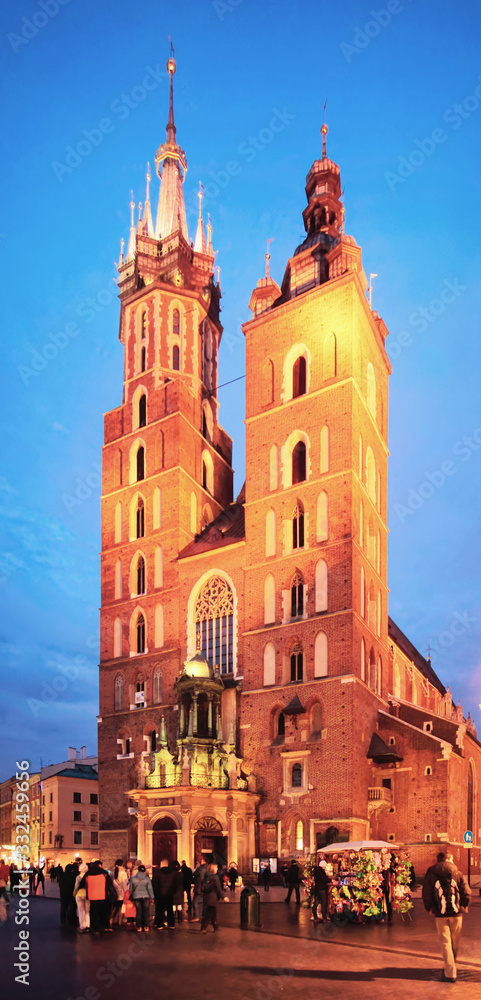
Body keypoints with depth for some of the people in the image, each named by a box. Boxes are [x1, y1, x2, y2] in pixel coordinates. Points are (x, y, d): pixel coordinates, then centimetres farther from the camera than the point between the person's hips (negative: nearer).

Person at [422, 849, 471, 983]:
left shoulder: (430, 874, -2)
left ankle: (450, 973, 1)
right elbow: (466, 892, -5)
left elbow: (426, 895, -3)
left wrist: (429, 908, 13)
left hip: (440, 913, 0)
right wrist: (464, 906, 11)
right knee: (455, 942, 16)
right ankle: (450, 966, 30)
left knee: (445, 942, 4)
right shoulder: (457, 873, -2)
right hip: (456, 912, 0)